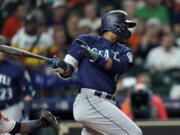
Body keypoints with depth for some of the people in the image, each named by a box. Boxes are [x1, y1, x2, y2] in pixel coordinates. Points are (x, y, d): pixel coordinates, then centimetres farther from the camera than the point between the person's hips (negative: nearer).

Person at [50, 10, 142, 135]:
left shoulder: (124, 51, 18)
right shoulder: (87, 40, 5)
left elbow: (120, 66, -6)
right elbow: (68, 72, 5)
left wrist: (96, 57, -22)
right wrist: (62, 66, -19)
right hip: (90, 100, -6)